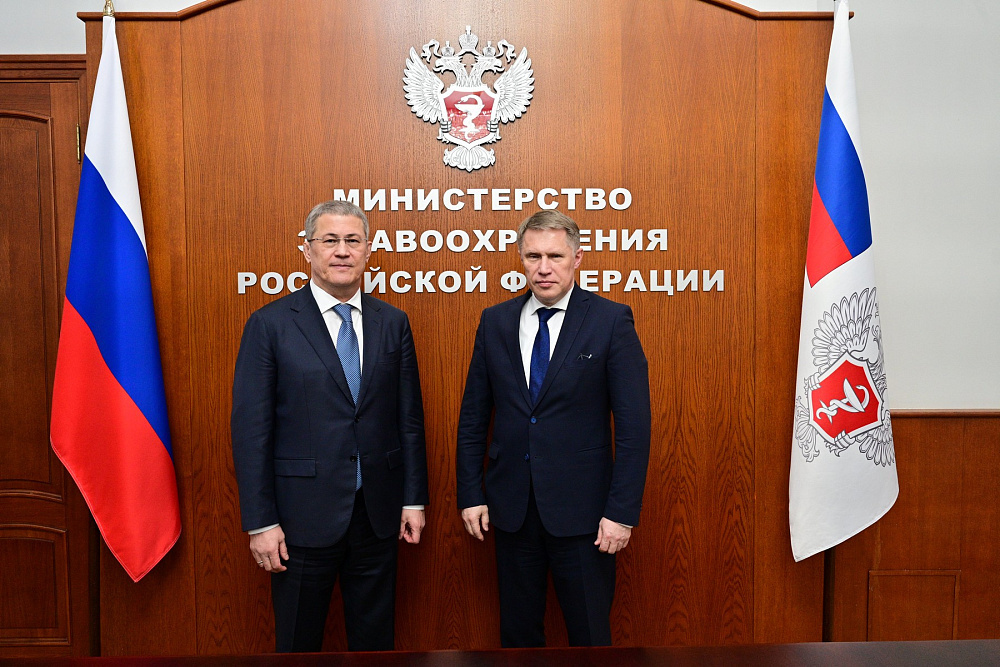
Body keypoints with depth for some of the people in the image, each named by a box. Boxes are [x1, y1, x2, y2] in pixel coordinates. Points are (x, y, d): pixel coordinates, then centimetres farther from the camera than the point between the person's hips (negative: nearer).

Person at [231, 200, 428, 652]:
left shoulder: (393, 322, 3)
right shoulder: (269, 325, -6)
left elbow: (409, 418, 6)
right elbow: (251, 430, -8)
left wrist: (414, 498, 4)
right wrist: (261, 522, -10)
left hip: (378, 513, 3)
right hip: (304, 515, -2)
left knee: (375, 640, 18)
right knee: (298, 641, 16)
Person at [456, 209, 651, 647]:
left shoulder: (612, 321, -7)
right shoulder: (495, 322, 4)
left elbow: (634, 425, -9)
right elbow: (473, 417, 8)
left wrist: (622, 512, -12)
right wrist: (470, 494, 4)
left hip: (581, 510, -3)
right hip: (511, 508, 3)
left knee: (589, 634, 11)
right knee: (517, 631, 17)